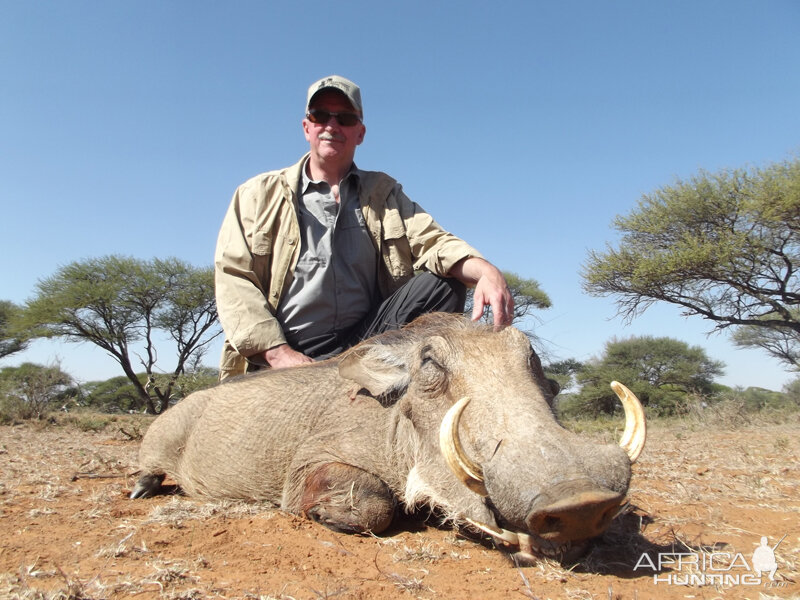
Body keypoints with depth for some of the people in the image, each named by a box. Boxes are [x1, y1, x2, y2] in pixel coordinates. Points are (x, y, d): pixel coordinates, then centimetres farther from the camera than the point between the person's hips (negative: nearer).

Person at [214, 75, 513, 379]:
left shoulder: (384, 193, 17)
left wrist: (485, 270, -23)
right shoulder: (259, 193, 11)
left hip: (364, 343, 3)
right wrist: (278, 352, -14)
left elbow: (430, 241, 1)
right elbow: (232, 277, 1)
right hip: (276, 354, -2)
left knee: (442, 282, -18)